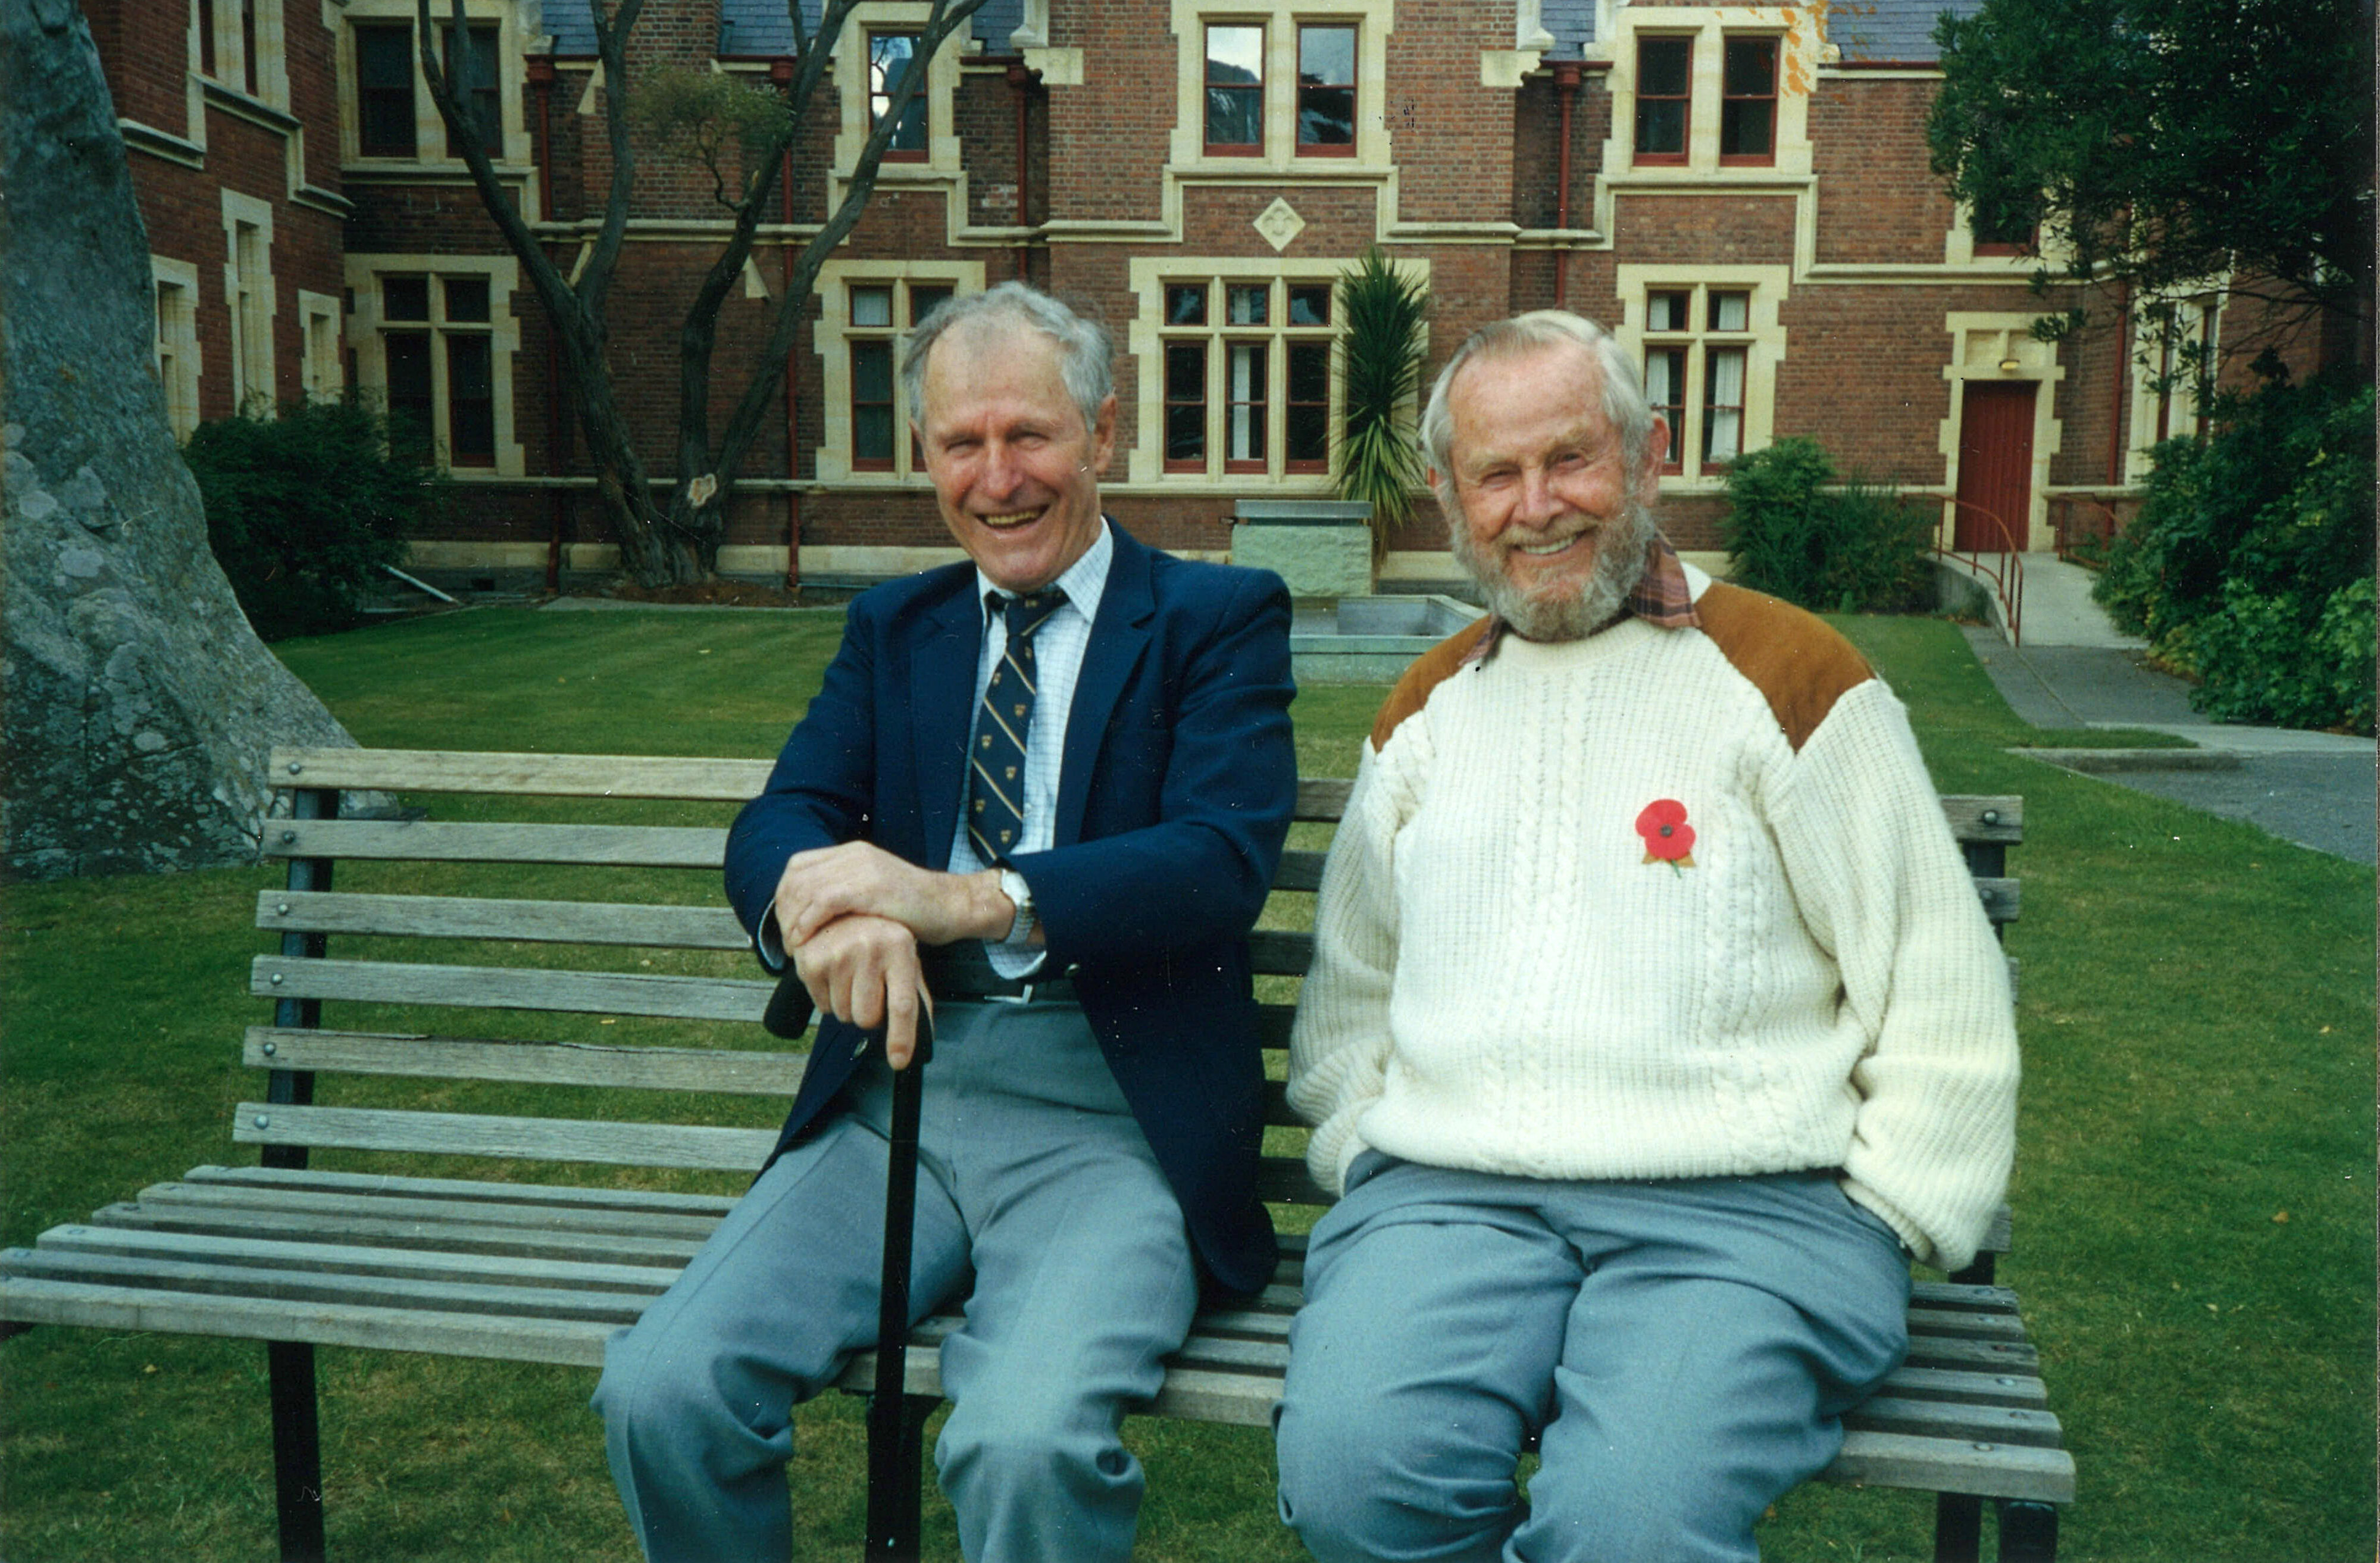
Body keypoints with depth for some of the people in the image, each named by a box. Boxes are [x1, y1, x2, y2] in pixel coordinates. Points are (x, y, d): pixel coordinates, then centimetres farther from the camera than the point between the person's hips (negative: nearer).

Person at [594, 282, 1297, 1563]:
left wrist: (968, 897, -25)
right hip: (901, 1085, 4)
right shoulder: (892, 628, 18)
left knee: (1028, 1441, -29)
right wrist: (825, 900, -21)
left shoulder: (1219, 618, 5)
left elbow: (1223, 859, -11)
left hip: (1110, 1110, -4)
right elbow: (778, 820, 5)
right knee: (660, 1389, -16)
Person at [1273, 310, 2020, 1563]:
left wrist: (1864, 1230, -3)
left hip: (1740, 1198, -3)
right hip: (1442, 1190, 3)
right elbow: (1350, 989, 25)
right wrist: (1368, 1151, 8)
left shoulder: (1788, 675, 6)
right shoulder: (1425, 711, 19)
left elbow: (1946, 1004, 5)